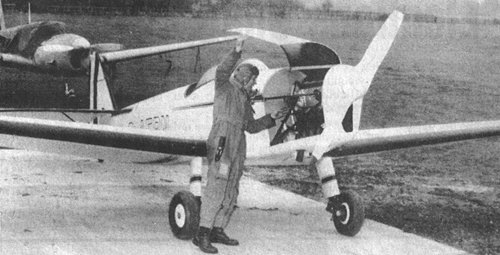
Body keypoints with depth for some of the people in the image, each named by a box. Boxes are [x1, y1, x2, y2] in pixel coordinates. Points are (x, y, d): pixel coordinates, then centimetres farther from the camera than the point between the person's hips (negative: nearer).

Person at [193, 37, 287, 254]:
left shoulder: (245, 100, 26)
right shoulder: (225, 88, 4)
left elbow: (251, 126, 28)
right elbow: (221, 72, -18)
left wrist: (272, 118, 22)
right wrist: (236, 53, -29)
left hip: (237, 148, 9)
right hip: (221, 143, -9)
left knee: (230, 192, 7)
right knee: (216, 188, -17)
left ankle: (217, 231, 14)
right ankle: (202, 234, -20)